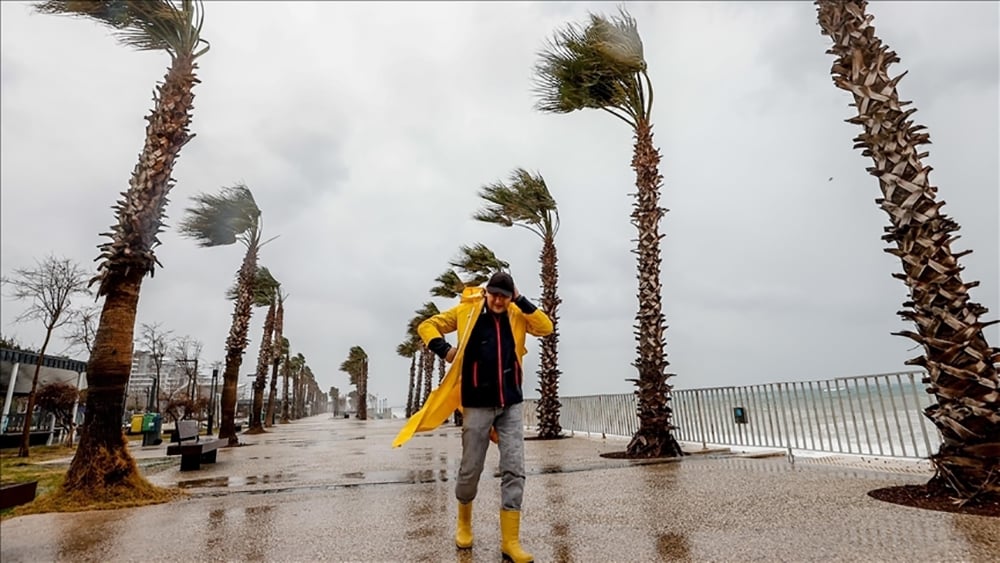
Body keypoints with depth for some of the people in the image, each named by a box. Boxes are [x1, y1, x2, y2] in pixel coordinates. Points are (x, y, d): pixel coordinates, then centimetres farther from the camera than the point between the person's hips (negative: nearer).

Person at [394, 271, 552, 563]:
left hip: (511, 404, 2)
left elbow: (545, 328, -4)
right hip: (477, 403, -2)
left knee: (514, 470, 0)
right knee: (470, 469, 8)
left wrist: (522, 302, -9)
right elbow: (427, 326, 2)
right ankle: (464, 523, 36)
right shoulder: (467, 310, -2)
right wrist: (444, 350, -14)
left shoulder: (517, 315, 6)